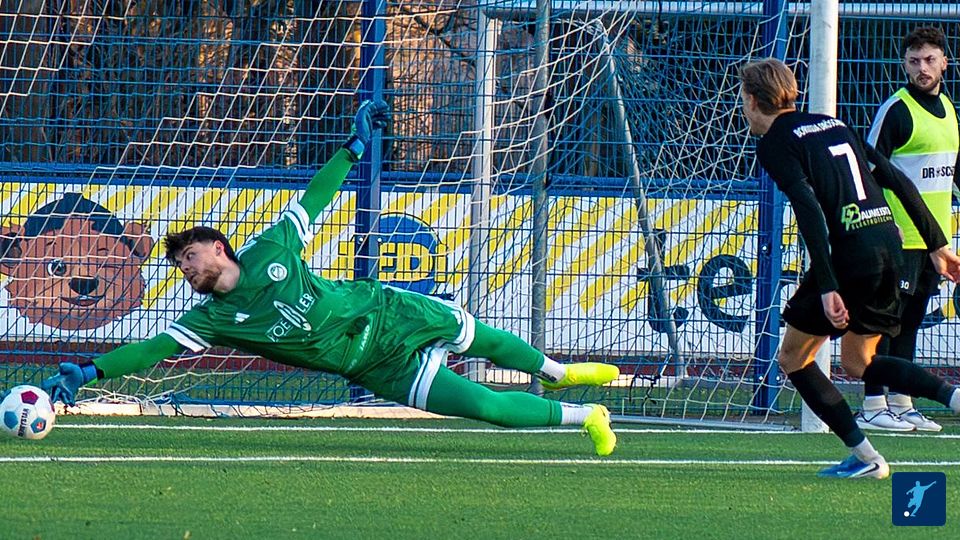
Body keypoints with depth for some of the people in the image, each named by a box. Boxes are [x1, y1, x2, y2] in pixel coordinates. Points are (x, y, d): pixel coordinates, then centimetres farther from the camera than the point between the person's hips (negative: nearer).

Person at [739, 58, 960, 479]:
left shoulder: (774, 143, -3)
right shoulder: (832, 124, 20)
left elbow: (810, 210, -17)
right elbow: (898, 181, 16)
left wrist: (827, 287, -22)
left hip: (849, 252, -8)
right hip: (889, 242, 8)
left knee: (793, 357, 9)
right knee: (858, 362, 21)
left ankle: (864, 456, 3)